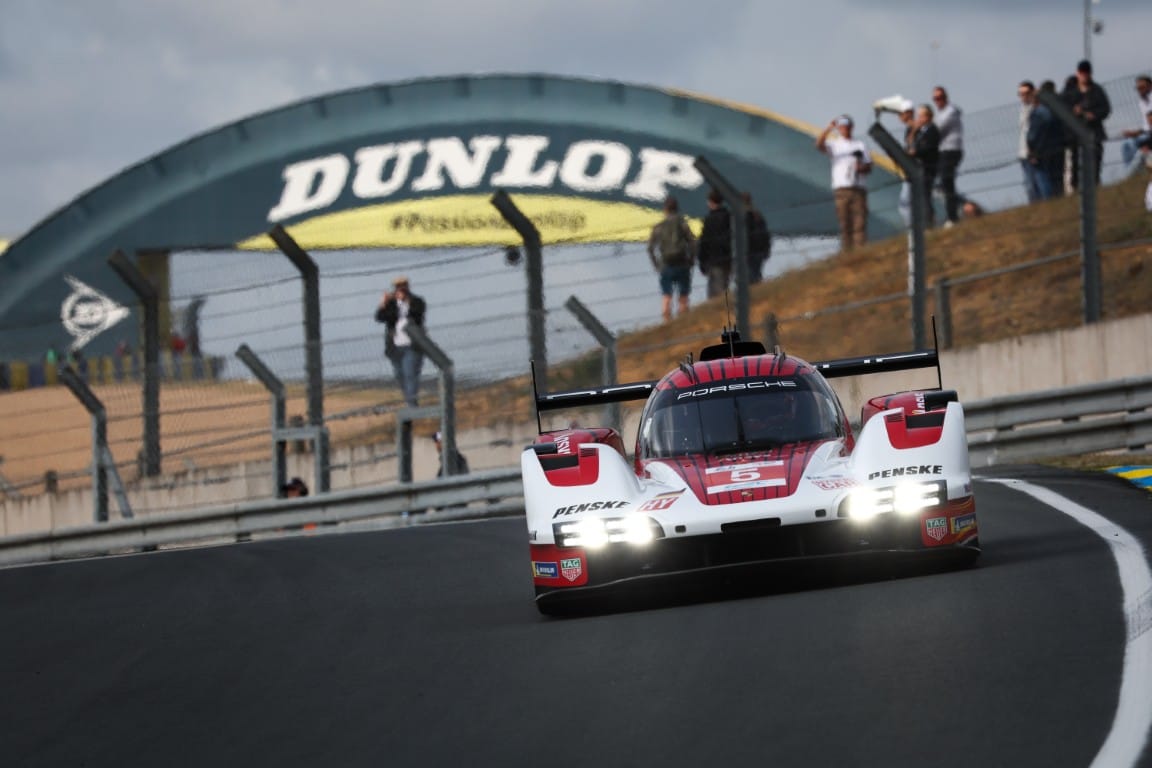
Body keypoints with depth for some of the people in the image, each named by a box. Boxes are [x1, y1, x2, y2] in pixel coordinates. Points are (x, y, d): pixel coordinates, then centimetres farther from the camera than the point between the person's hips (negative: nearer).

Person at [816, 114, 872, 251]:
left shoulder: (861, 145, 18)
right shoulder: (834, 145, 14)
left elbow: (869, 167, 14)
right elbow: (819, 144, -7)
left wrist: (861, 167, -9)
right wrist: (829, 128, -17)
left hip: (859, 188, 0)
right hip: (841, 188, 0)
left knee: (860, 224, -9)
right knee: (845, 225, -2)